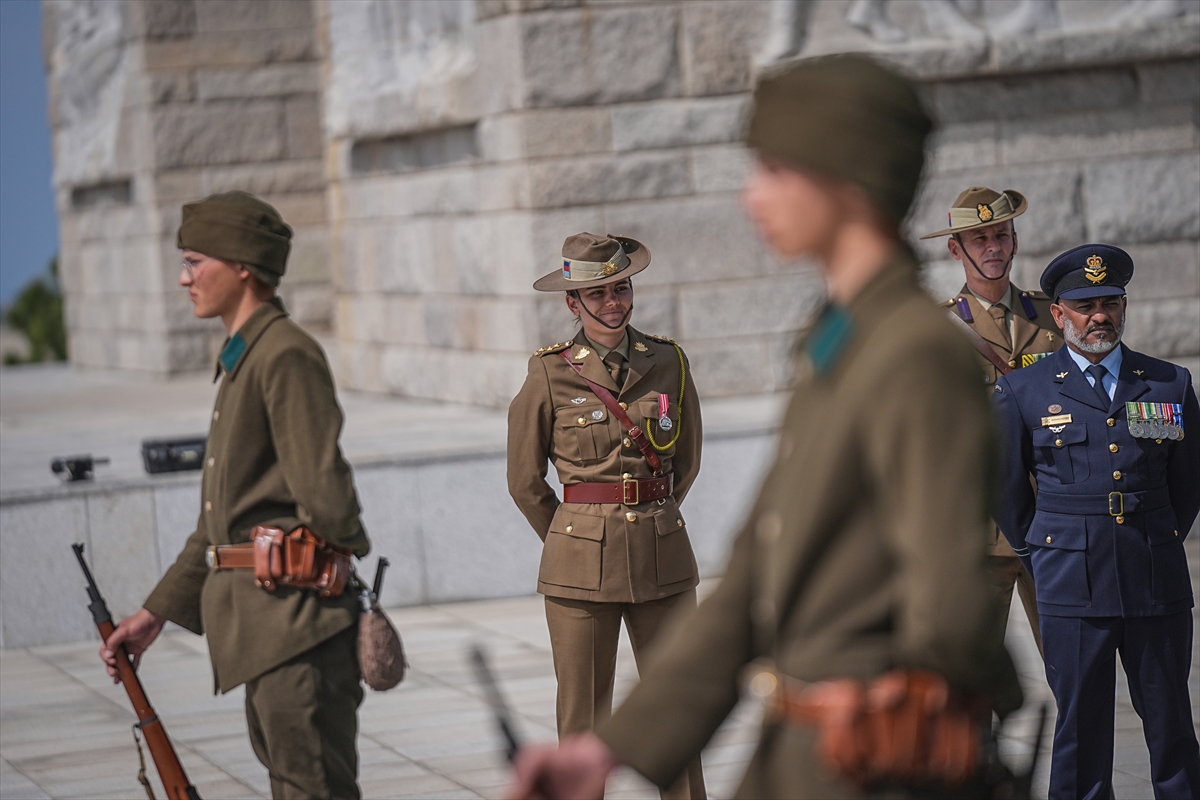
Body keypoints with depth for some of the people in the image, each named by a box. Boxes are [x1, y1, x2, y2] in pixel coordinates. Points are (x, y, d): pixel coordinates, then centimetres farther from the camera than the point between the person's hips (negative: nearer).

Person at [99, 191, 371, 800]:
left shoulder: (286, 355, -15)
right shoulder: (240, 360, 18)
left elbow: (323, 494, -21)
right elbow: (222, 517, 22)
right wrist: (157, 611, 20)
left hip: (295, 616, -10)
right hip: (261, 622, 10)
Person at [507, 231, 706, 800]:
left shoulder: (668, 363, 3)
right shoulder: (550, 375, -4)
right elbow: (525, 481, 5)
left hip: (662, 555, 2)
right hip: (581, 562, -2)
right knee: (584, 714, 3)